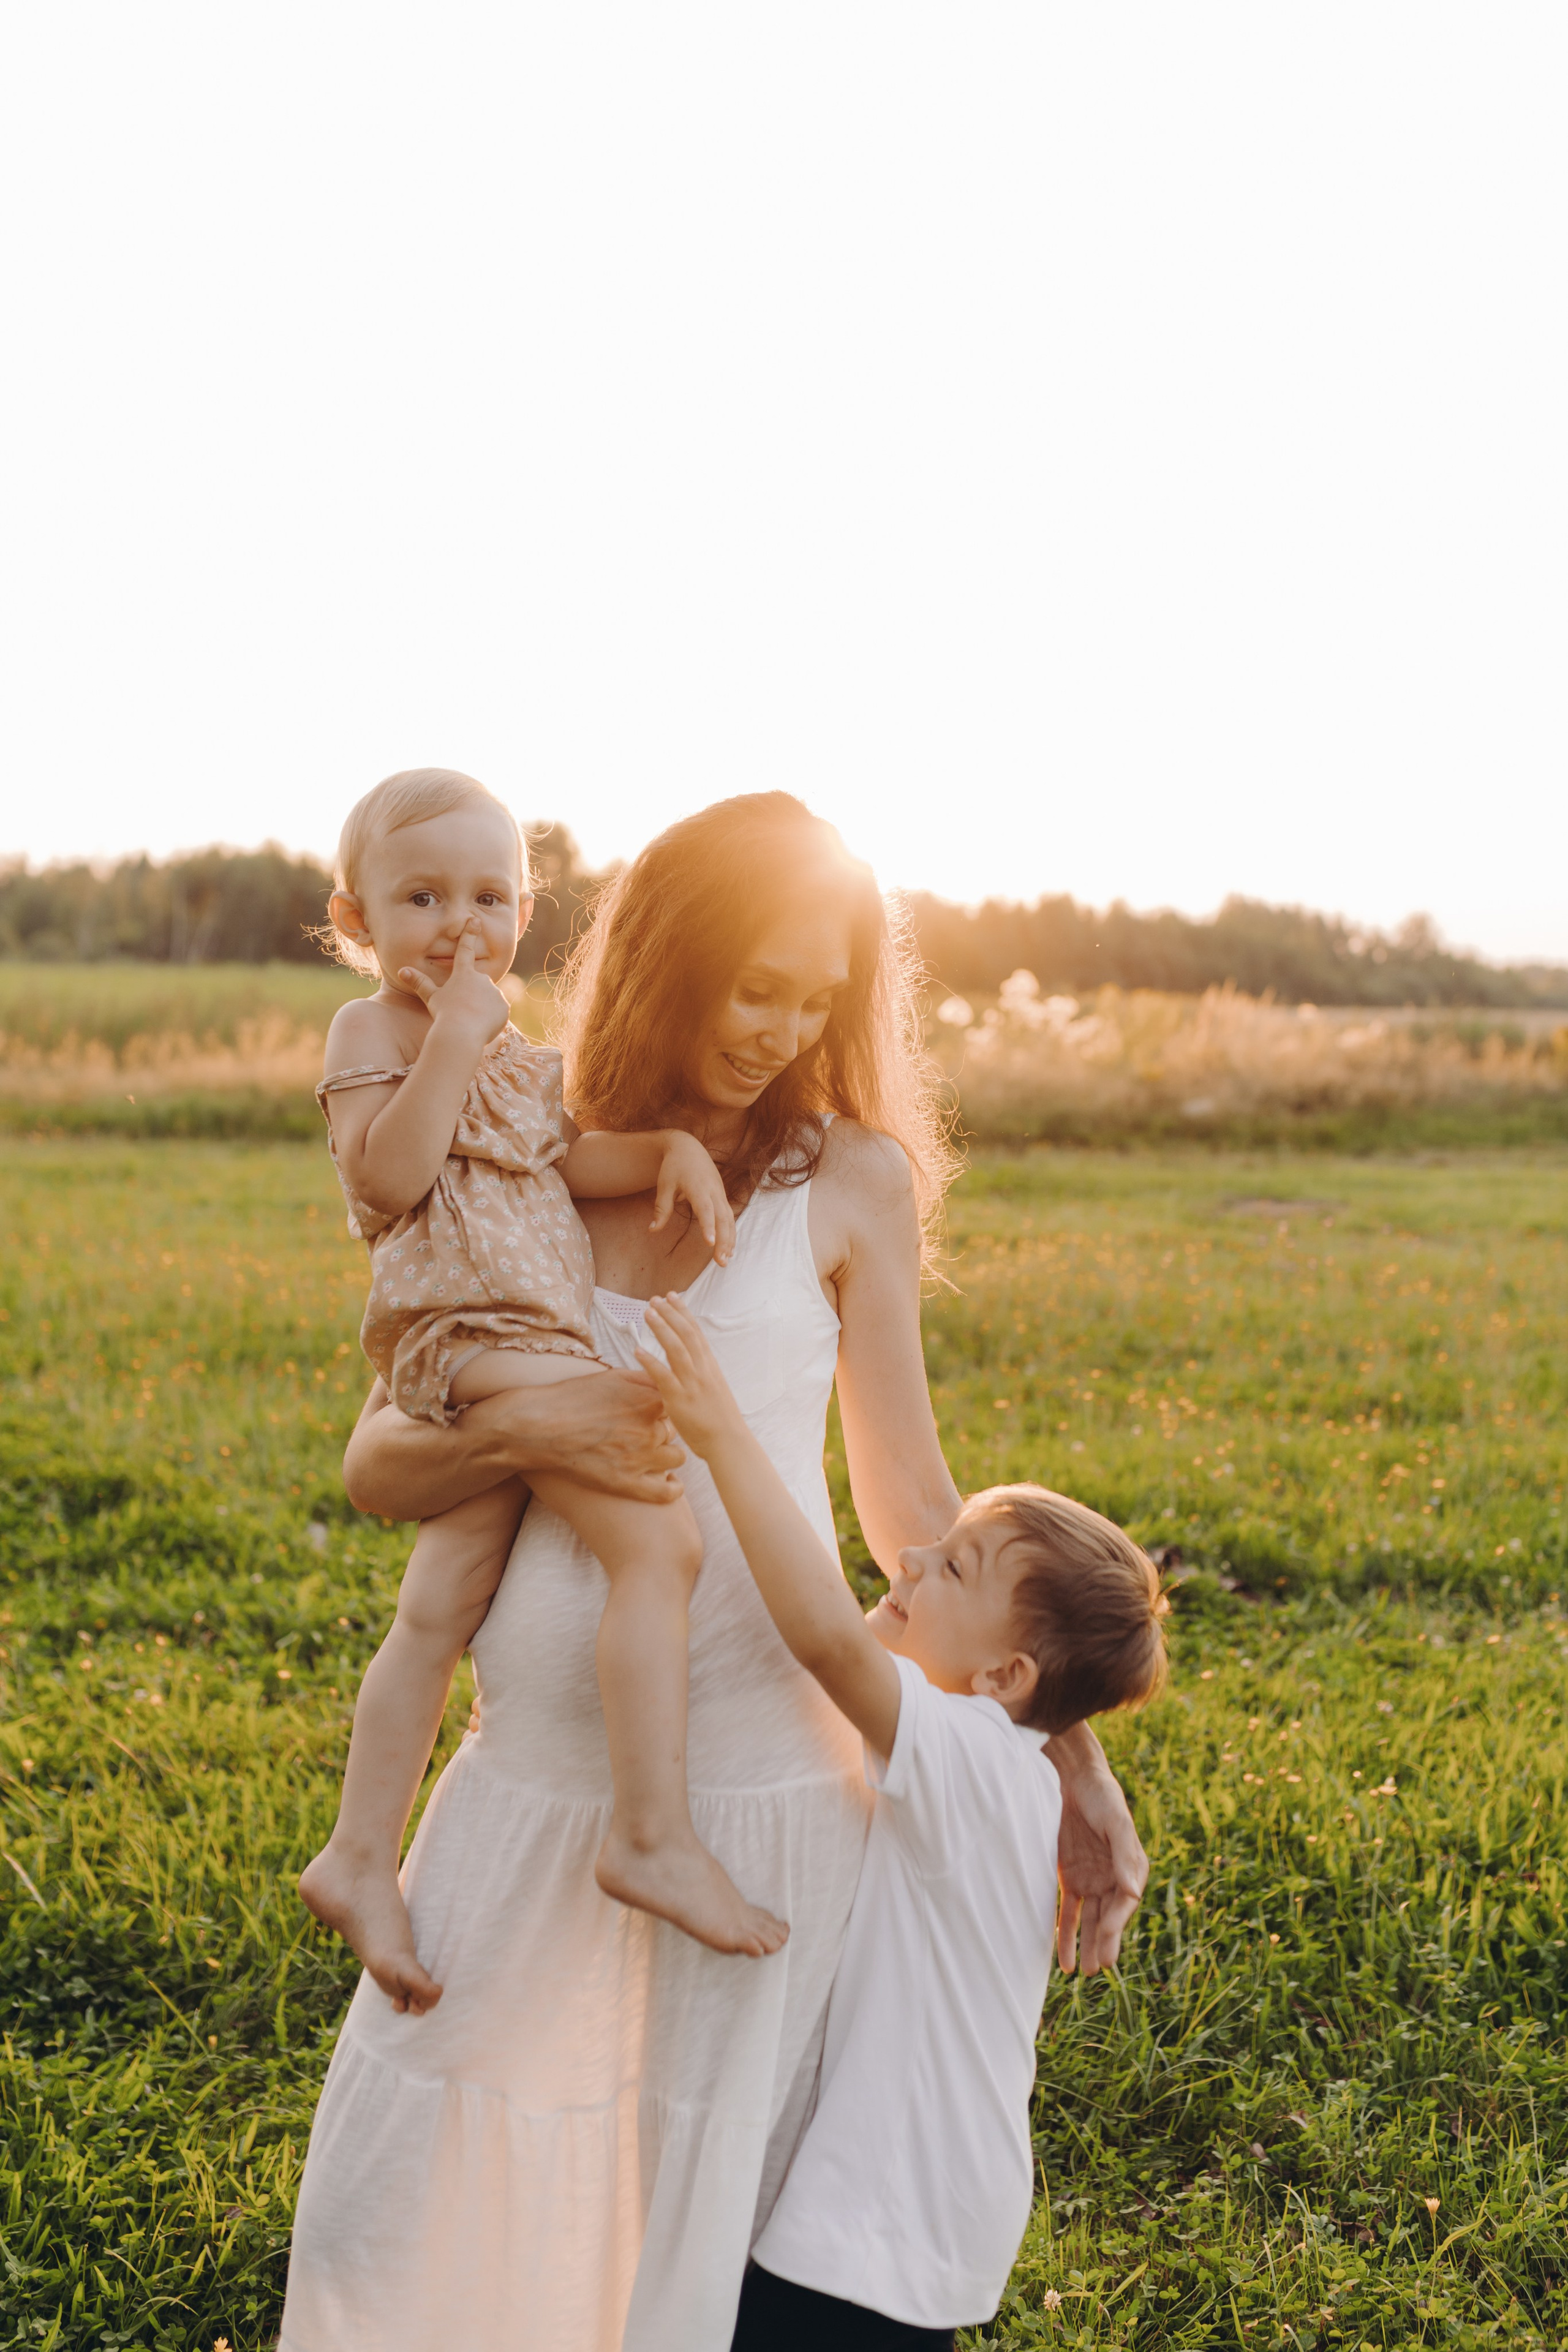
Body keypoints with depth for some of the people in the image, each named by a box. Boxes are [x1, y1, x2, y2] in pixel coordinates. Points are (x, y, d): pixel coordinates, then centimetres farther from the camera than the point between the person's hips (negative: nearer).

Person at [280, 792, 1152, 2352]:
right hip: (541, 1767, 2)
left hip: (762, 1774, -2)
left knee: (709, 2220, 5)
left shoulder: (846, 1182, 2)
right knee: (401, 2190, 10)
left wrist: (1066, 1757, 1)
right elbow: (375, 1465, 5)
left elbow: (910, 1507, 5)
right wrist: (512, 1433, -16)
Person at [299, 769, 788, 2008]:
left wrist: (671, 1147, -8)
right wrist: (454, 1039, -17)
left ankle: (361, 1858, 17)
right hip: (476, 1334, -8)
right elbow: (387, 1173, -16)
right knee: (662, 1542, -19)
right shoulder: (373, 1029, -1)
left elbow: (571, 1159, 9)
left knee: (438, 1616, 10)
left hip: (533, 1345, 9)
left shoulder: (519, 1054, 23)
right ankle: (656, 1835, -18)